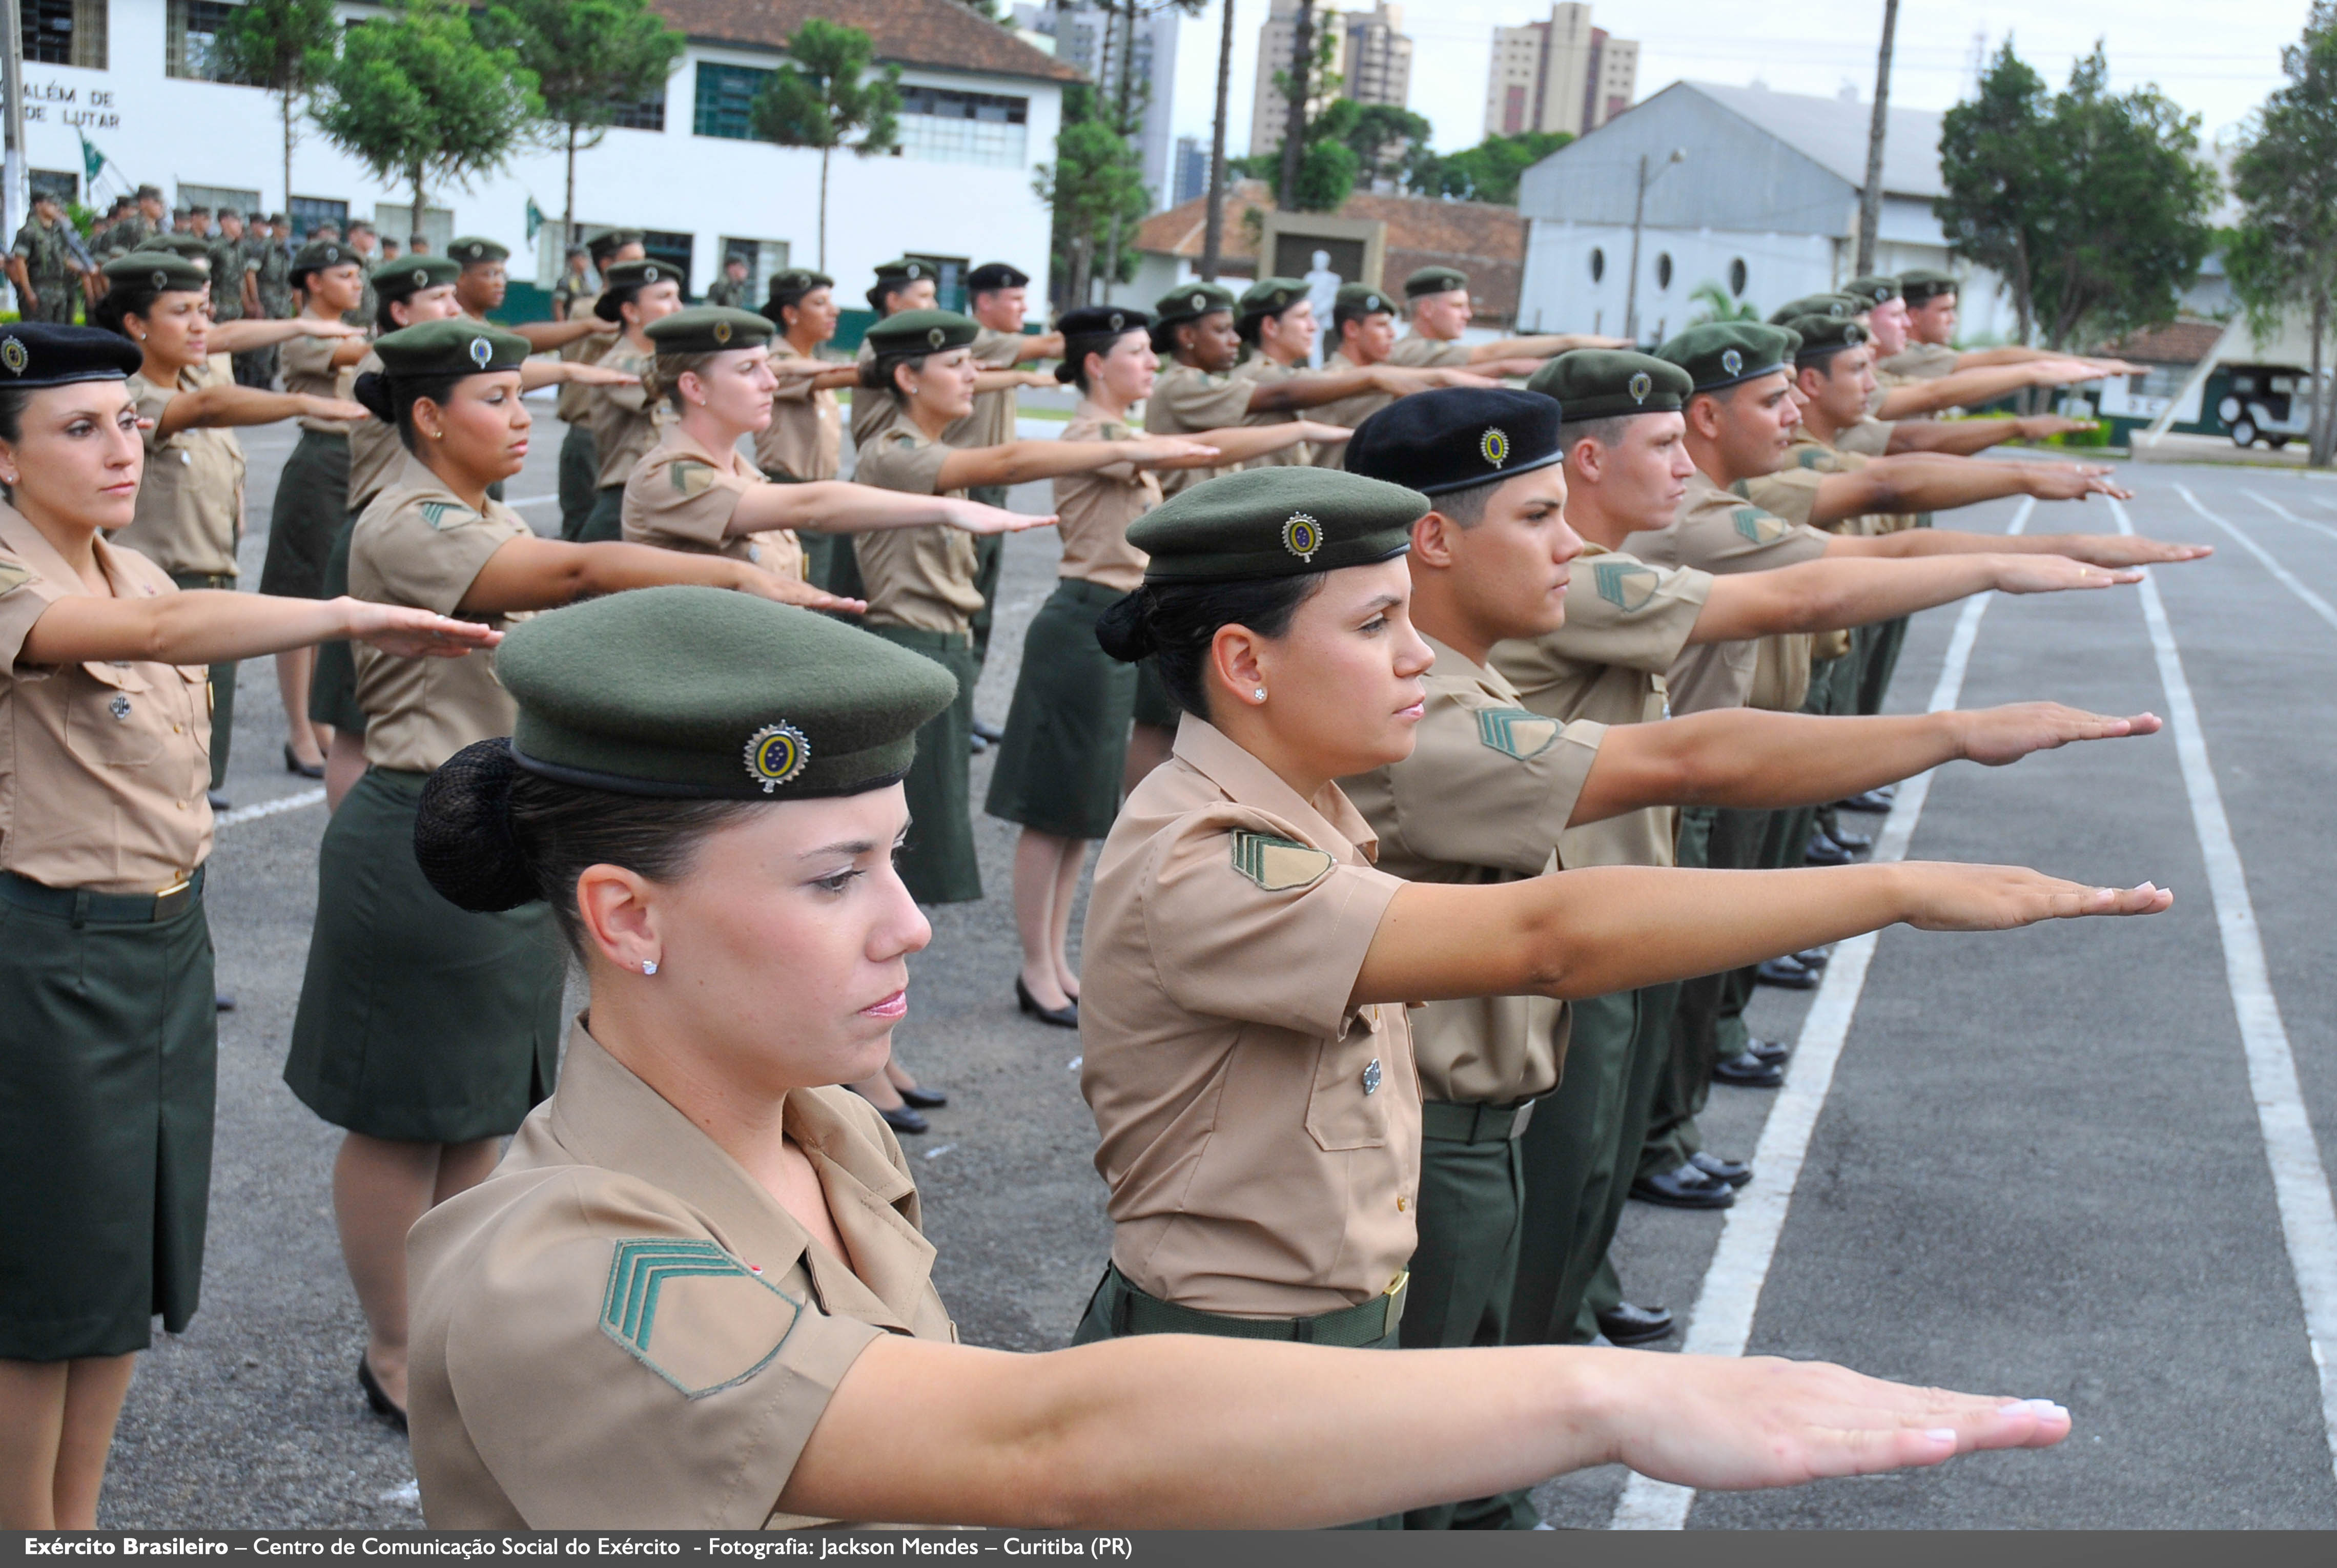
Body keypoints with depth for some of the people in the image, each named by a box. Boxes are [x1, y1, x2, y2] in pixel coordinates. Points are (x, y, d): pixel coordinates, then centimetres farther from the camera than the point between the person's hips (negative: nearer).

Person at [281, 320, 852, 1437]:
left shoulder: (495, 522, 14)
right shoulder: (405, 527, -17)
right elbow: (576, 570, -31)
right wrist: (739, 576, -39)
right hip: (423, 841, -9)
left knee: (482, 1103, 16)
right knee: (406, 1116, 3)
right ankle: (396, 1361, 16)